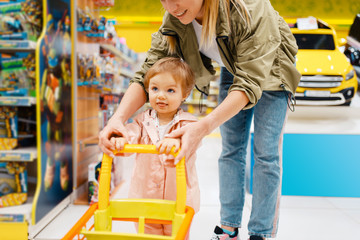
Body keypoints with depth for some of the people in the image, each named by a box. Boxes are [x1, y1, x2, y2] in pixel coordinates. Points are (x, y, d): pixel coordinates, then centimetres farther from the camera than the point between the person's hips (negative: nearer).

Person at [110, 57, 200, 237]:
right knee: (147, 235, 14)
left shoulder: (187, 123, -9)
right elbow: (131, 137, -13)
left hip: (178, 200, -2)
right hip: (144, 199, 2)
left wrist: (176, 142, -51)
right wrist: (119, 141, -37)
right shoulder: (143, 121, 1)